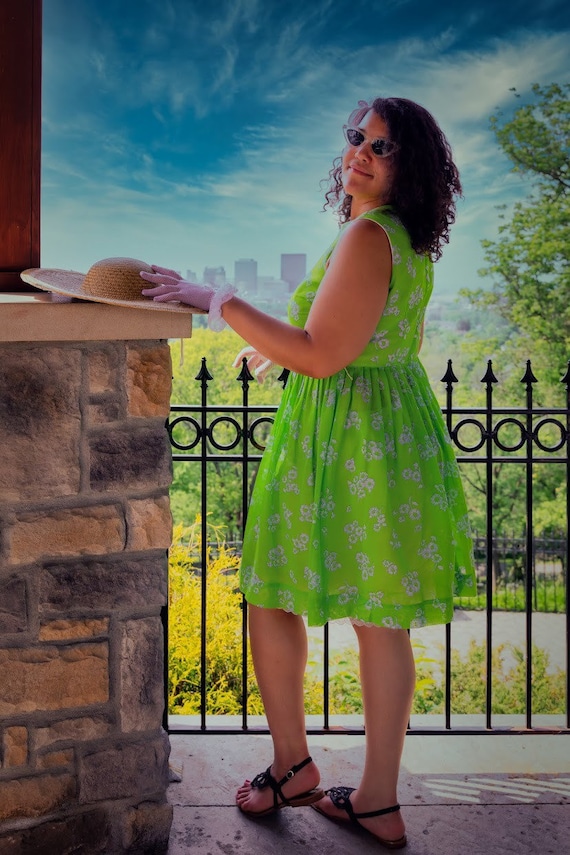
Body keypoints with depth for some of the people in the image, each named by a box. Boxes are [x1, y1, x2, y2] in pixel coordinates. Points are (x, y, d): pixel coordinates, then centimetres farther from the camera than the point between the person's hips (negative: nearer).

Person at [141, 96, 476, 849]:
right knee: (381, 619, 10)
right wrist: (288, 346, 27)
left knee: (271, 596, 9)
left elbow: (320, 357, -21)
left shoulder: (365, 236, -18)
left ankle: (293, 766, 23)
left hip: (339, 442, -9)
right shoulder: (409, 242, 12)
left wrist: (218, 302, -18)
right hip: (393, 431, 9)